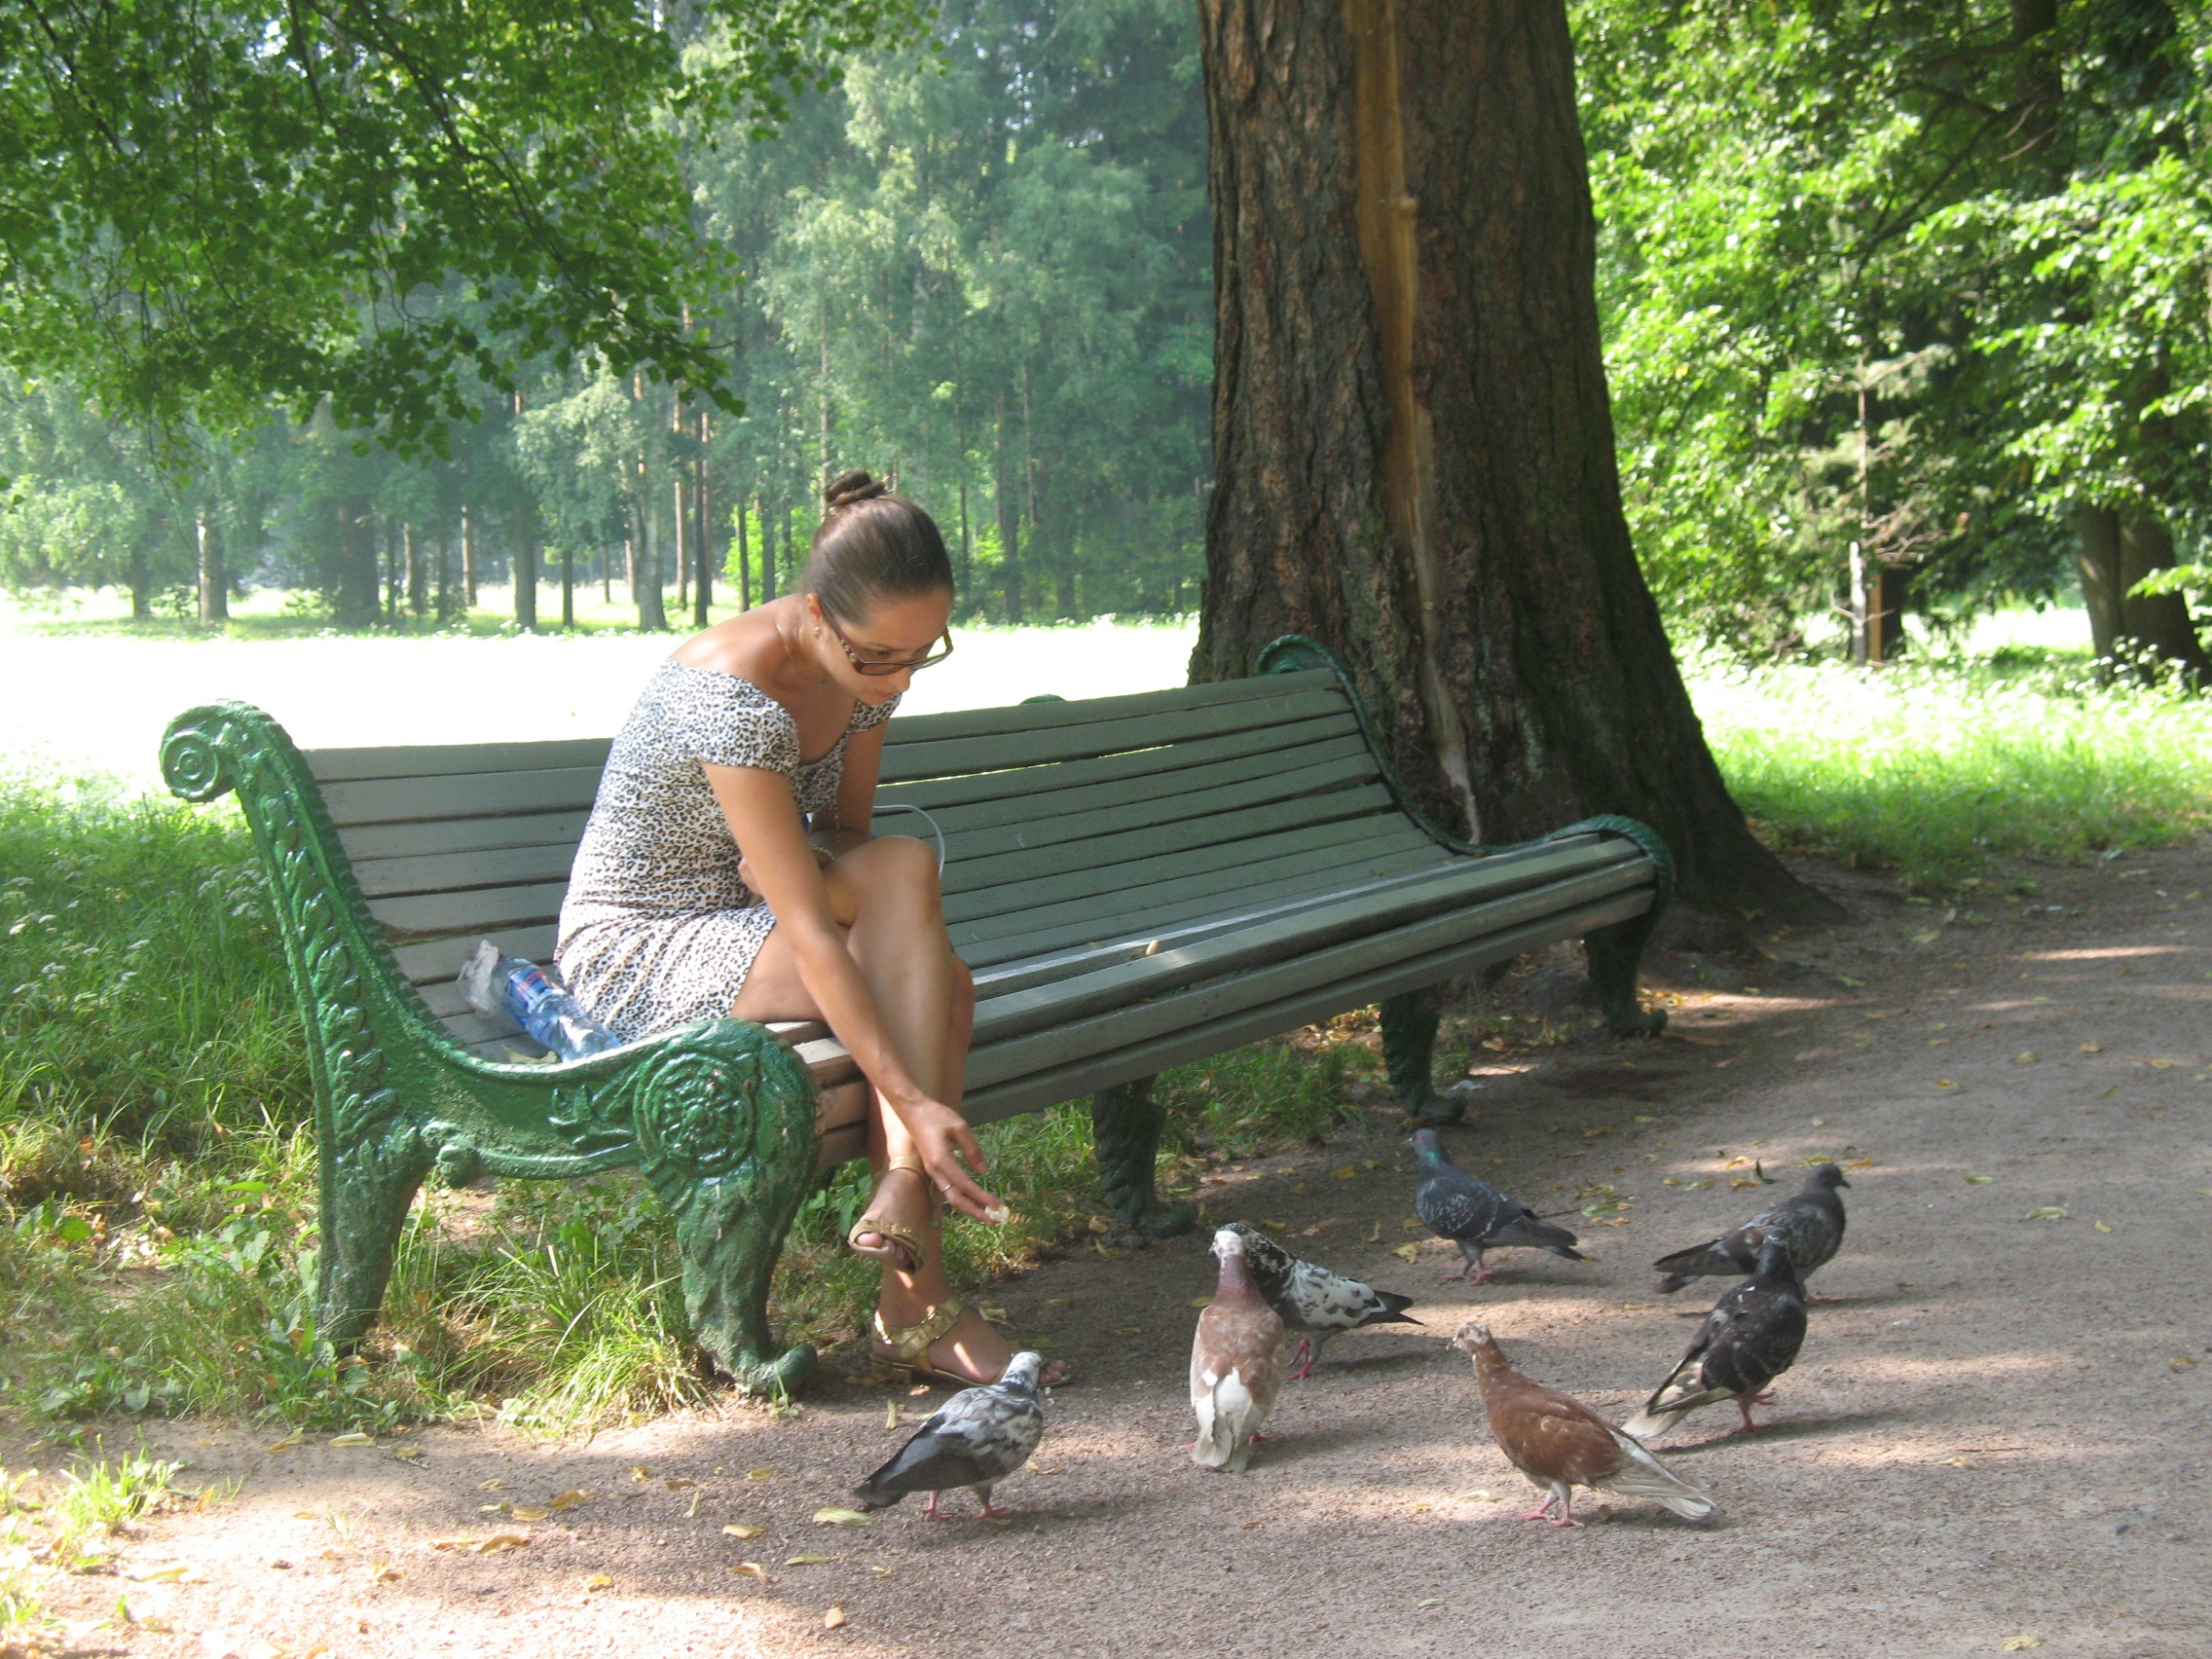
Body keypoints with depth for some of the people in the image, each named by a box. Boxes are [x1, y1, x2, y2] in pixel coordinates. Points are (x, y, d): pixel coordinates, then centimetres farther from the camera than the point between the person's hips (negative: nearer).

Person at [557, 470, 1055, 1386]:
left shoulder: (867, 666, -5)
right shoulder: (734, 695, -30)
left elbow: (847, 830, 7)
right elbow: (810, 935, -33)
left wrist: (801, 868, -18)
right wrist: (915, 1101, -36)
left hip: (744, 924, 7)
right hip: (634, 955, -7)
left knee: (944, 987, -24)